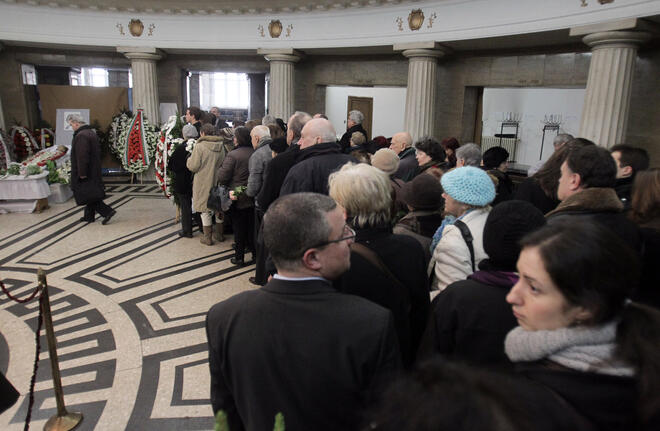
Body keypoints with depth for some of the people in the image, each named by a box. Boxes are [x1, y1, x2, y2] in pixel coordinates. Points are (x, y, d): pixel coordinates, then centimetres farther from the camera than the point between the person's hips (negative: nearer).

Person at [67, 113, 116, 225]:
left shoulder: (81, 136, -20)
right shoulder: (92, 132, 12)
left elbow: (82, 156, -25)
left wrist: (82, 173, -21)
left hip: (85, 172, -10)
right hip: (94, 170, 10)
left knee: (87, 195, -5)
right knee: (91, 194, 16)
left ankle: (107, 211, -10)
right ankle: (88, 216, 26)